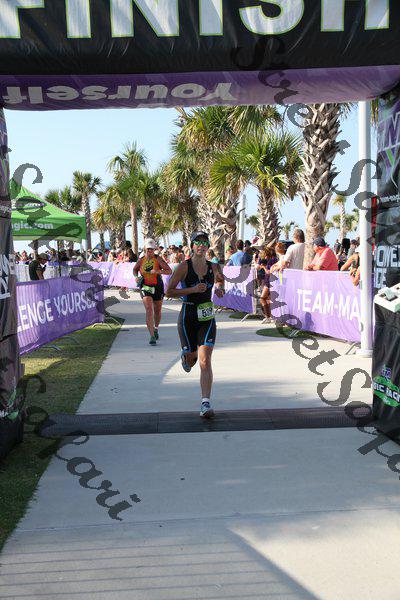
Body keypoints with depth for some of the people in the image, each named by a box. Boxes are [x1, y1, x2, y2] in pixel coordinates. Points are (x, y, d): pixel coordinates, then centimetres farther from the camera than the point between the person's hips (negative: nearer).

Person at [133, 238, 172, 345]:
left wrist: (158, 271, -29)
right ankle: (152, 336, -17)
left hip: (158, 287, 0)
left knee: (157, 311, 14)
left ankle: (156, 329, 44)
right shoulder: (141, 260, -2)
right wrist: (136, 276, 0)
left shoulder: (158, 259, -9)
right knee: (149, 310, -16)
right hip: (145, 287, 0)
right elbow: (135, 269, 19)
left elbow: (169, 271, -15)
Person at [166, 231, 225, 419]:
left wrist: (220, 288, 4)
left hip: (207, 318, 1)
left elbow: (220, 279, 27)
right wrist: (193, 290, -20)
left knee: (205, 361, -11)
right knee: (191, 356, 14)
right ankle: (186, 357, 54)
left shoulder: (213, 267, 3)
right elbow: (169, 292, -10)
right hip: (188, 317, -1)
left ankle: (206, 404, -11)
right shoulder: (184, 267, -8)